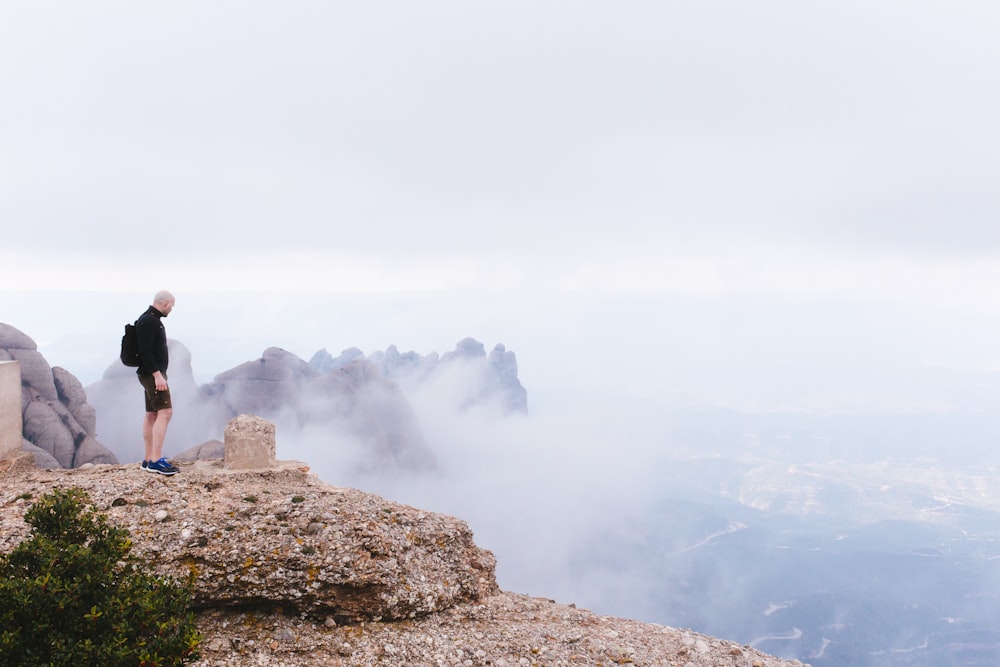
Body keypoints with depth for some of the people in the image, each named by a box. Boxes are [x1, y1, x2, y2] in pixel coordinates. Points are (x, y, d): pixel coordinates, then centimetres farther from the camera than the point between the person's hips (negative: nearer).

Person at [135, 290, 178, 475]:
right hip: (153, 374, -11)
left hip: (152, 374, 11)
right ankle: (155, 460, -19)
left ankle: (149, 460, 14)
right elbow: (145, 351, -22)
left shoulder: (151, 320, 17)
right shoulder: (149, 321, -15)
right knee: (165, 412, -15)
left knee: (152, 415, 11)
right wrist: (157, 375, -25)